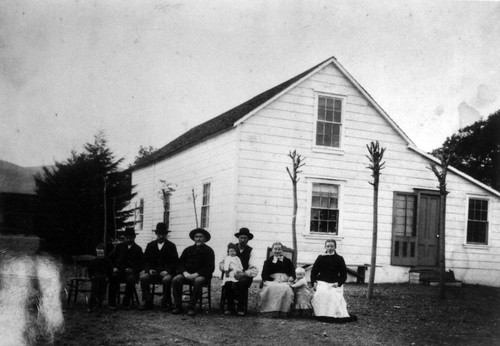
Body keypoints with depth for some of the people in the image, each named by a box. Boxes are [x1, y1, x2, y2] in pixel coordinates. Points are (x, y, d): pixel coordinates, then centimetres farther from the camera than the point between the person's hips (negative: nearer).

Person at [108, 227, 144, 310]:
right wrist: (113, 268, -1)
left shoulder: (138, 249, 15)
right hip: (118, 270, 1)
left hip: (130, 272, -1)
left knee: (131, 279, -37)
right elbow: (110, 258, 17)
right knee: (113, 277, -34)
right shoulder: (119, 247, 19)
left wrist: (132, 269, -7)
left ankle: (126, 303, -26)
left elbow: (141, 264, 10)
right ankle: (111, 303, -27)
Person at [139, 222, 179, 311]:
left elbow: (175, 261, 1)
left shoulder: (171, 246, 7)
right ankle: (148, 302, -19)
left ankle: (166, 303, -20)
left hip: (166, 272, -2)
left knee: (167, 279, -36)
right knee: (143, 277, -28)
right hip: (153, 271, 3)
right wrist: (149, 269, -9)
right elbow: (146, 261, 11)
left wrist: (167, 270, -16)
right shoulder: (150, 245, 15)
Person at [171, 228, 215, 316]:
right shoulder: (188, 249, 14)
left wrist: (196, 274, -15)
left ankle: (191, 307, -31)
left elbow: (210, 268, -4)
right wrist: (185, 273, -10)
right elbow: (180, 263, 12)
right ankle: (178, 306, -21)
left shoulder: (208, 251, 4)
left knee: (198, 281, -38)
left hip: (201, 275, -3)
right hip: (187, 274, 3)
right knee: (176, 280, -26)